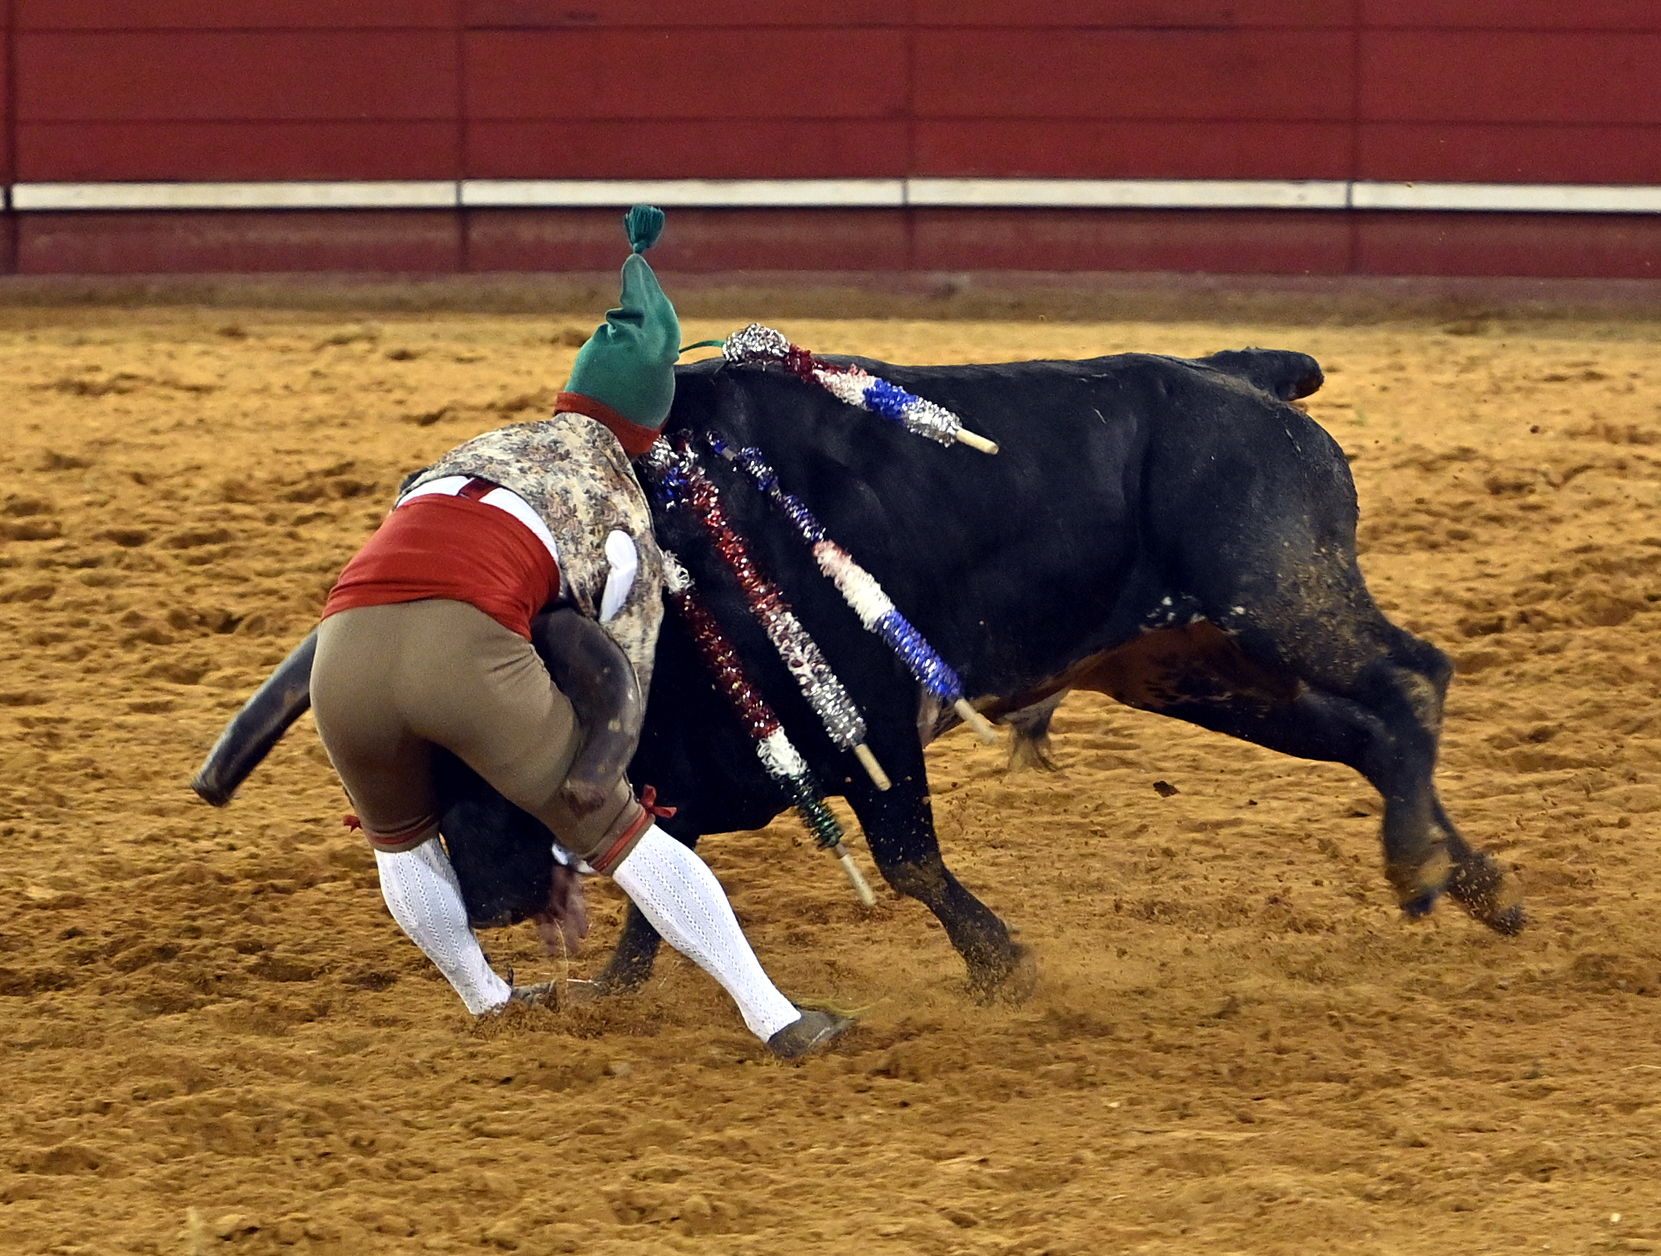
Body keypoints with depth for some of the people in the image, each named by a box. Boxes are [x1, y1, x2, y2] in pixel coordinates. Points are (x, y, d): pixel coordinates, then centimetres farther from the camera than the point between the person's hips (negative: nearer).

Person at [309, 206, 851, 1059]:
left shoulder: (483, 445, 39)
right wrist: (568, 865, 31)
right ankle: (774, 1020, 9)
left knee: (400, 839, 33)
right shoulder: (624, 512, 27)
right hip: (467, 645, -3)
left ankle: (485, 999, 43)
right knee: (621, 831, 10)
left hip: (345, 649, 3)